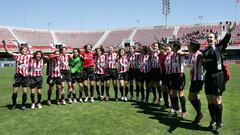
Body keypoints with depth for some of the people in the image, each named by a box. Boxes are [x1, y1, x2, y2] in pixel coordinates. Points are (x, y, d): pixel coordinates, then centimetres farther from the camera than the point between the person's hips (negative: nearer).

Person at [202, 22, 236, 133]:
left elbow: (225, 41, -21)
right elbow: (204, 64, 13)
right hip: (208, 76, 5)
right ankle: (213, 121, 27)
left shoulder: (218, 47, -2)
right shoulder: (205, 51, 10)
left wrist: (228, 32, -38)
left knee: (217, 100, -1)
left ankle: (219, 123, 12)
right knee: (210, 100, 11)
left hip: (217, 76, -5)